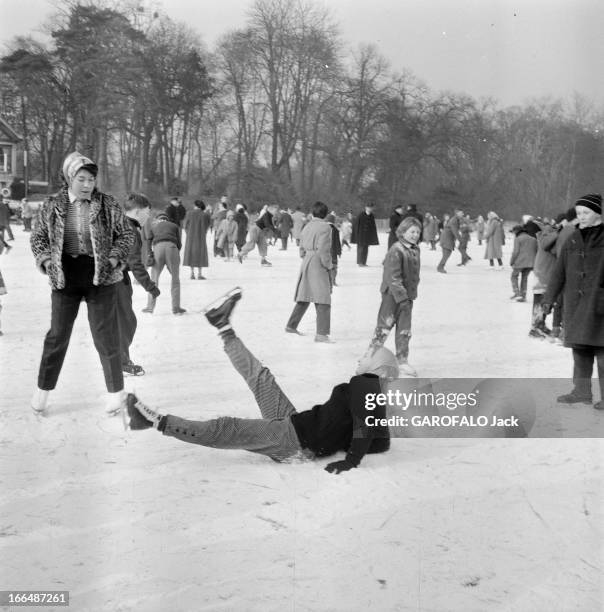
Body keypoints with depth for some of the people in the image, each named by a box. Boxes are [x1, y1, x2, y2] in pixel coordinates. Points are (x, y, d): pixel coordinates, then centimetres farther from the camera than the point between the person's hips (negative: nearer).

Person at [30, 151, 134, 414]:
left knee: (106, 337, 4)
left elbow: (127, 234, 5)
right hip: (65, 279, 1)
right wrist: (46, 260, -5)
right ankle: (43, 389, 24)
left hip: (100, 279, -1)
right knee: (57, 335, 9)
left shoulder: (108, 205, -4)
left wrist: (114, 257, -9)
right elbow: (37, 237, 10)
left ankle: (115, 391, 18)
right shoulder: (52, 206, -1)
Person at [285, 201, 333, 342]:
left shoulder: (307, 226, 12)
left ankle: (291, 326, 31)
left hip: (306, 263, 8)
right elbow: (323, 250, -18)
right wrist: (328, 265, -7)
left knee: (304, 297, 20)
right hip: (318, 264, -8)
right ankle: (321, 334, -15)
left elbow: (302, 248, 16)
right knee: (323, 299, -8)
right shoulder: (325, 227, -10)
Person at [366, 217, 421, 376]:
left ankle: (402, 361, 18)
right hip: (392, 295, -7)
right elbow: (393, 277, -21)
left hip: (407, 295, 7)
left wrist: (412, 293, 15)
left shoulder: (415, 250, 8)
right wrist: (401, 296, -23)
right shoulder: (396, 251, -17)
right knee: (384, 327, -1)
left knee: (405, 330, 10)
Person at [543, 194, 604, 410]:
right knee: (579, 348, 10)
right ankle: (581, 390, 21)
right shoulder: (573, 240, 11)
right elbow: (559, 272, 15)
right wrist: (549, 298, 13)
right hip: (575, 303, 5)